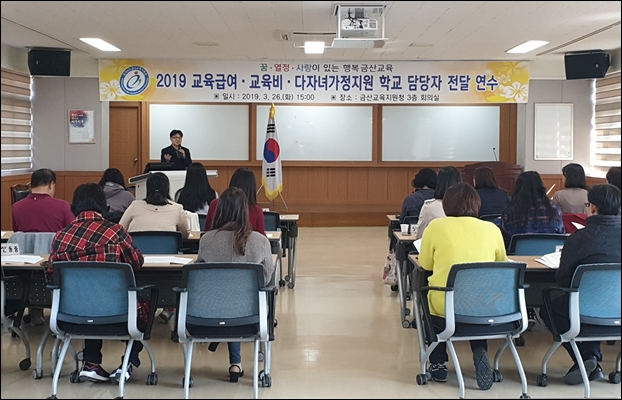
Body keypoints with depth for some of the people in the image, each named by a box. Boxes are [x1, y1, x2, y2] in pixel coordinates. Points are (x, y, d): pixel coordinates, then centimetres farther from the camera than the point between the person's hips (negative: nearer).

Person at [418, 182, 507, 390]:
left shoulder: (436, 226, -4)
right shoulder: (492, 229, 2)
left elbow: (425, 265, 8)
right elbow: (502, 263, 18)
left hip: (445, 306, -1)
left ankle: (438, 364, 32)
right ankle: (480, 354, 12)